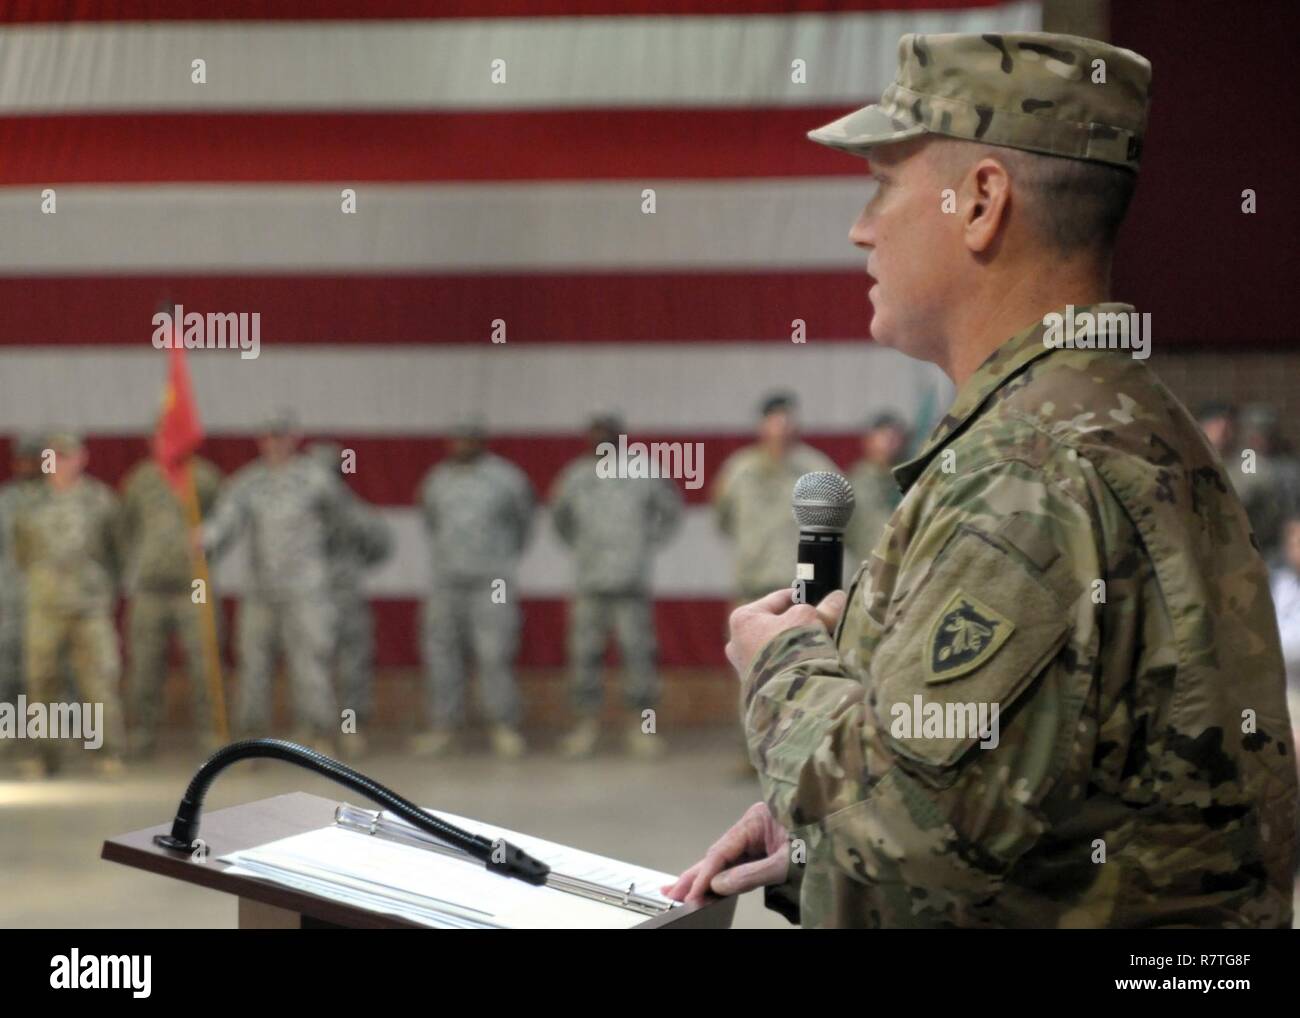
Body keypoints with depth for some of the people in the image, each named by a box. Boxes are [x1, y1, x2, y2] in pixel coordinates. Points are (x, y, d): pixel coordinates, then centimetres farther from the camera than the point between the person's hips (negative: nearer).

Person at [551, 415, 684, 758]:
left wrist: (650, 544, 9)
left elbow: (671, 509, 15)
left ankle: (642, 726, 3)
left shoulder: (642, 474, 1)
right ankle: (587, 724, 10)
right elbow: (560, 516, 24)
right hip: (589, 583, 2)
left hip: (632, 580, -2)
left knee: (638, 653, -4)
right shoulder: (577, 476, 7)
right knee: (584, 653, 1)